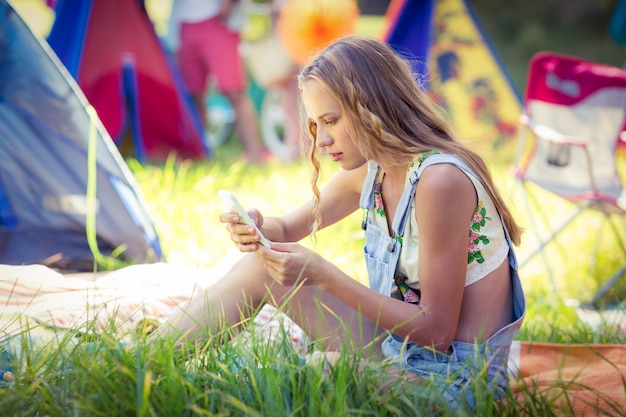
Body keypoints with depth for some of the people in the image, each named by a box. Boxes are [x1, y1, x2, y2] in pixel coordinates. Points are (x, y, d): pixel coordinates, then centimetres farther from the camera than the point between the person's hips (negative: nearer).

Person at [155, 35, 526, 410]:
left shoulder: (441, 181, -24)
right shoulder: (369, 171, 3)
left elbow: (436, 330, -23)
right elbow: (289, 228, 16)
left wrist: (324, 276, -26)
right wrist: (257, 228, -9)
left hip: (454, 375, -8)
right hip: (400, 345, 8)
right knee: (259, 267, 1)